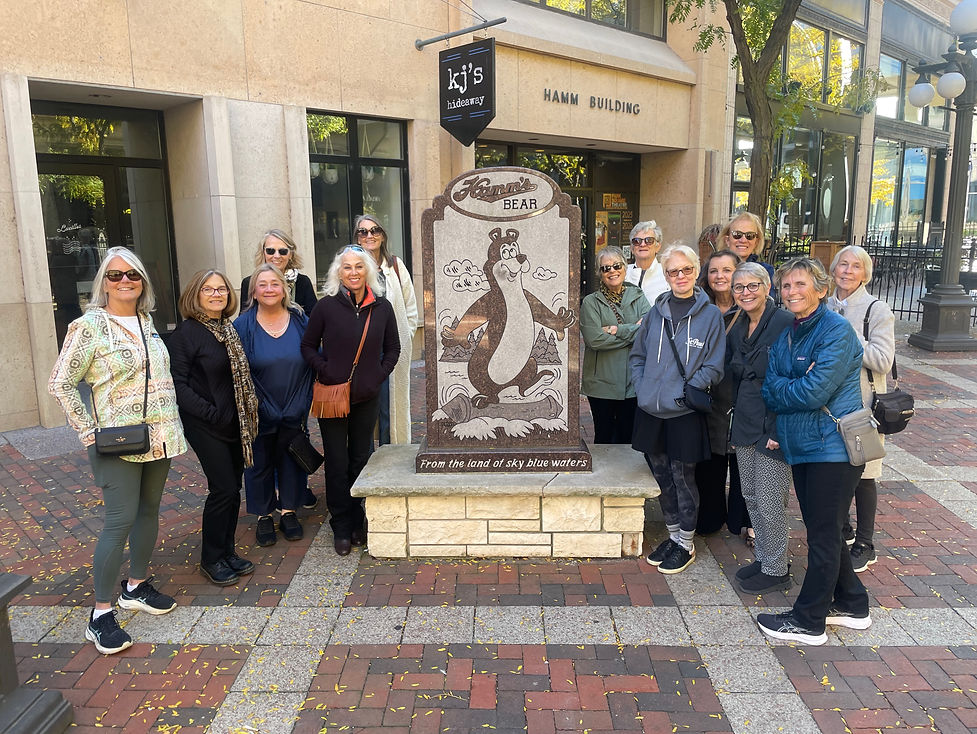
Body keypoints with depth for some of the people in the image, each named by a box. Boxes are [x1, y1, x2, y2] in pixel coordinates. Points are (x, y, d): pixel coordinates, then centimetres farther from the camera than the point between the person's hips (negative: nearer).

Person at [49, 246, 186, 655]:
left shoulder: (146, 322, 9)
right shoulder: (89, 326, -10)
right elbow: (60, 384, -9)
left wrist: (170, 427, 12)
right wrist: (89, 433, -11)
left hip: (158, 437, 7)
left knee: (149, 509, 14)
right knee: (120, 521, -6)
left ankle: (137, 587, 31)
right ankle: (100, 615, 6)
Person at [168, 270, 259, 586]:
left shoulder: (229, 329, 10)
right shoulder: (187, 332, -11)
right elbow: (178, 383, -15)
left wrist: (247, 412, 5)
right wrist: (210, 412, -18)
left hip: (234, 423, 7)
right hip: (206, 427, -7)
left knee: (233, 489, 11)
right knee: (223, 489, -6)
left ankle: (227, 552, 25)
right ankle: (211, 559, 12)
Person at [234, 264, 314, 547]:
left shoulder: (300, 321, -2)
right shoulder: (242, 326, -7)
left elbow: (313, 363, 3)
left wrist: (305, 403, -1)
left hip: (295, 413, 2)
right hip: (259, 414, -1)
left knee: (291, 461, 14)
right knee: (260, 463, 10)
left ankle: (288, 512, 31)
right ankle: (263, 517, 27)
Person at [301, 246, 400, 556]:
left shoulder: (382, 307, 1)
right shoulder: (326, 306, -6)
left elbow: (393, 348, 10)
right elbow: (308, 346, 2)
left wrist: (379, 374, -2)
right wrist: (325, 371, -11)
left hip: (367, 397, 2)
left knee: (361, 459, 12)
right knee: (337, 463, 5)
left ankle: (357, 521, 29)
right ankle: (342, 527, 18)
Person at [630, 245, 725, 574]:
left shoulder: (710, 314, -3)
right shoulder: (656, 312, 8)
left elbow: (713, 366, -5)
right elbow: (637, 355, 14)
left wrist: (687, 391, -14)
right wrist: (642, 388, 0)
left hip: (685, 413, -4)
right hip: (651, 411, 4)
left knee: (683, 478, 5)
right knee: (661, 476, 14)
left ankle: (686, 544, 23)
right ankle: (673, 534, 33)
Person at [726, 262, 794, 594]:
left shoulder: (784, 323, -14)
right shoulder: (736, 330, 10)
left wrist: (780, 430, -18)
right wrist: (734, 424, 14)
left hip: (774, 427, -7)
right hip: (744, 426, 7)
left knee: (769, 502, 0)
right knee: (751, 497, 16)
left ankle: (776, 570, 18)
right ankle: (762, 558, 32)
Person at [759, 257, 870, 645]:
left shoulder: (837, 330, -14)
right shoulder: (784, 336, 11)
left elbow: (815, 391, -22)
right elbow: (770, 391, 3)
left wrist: (782, 389, -6)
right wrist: (796, 389, -15)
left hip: (833, 447, -8)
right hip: (801, 446, 8)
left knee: (823, 536, 3)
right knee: (823, 531, 18)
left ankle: (808, 621, 15)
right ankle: (852, 605, 36)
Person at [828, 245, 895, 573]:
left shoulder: (877, 310, -8)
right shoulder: (825, 306, 6)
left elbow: (883, 360, -16)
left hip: (862, 402, -4)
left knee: (861, 474, 4)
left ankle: (864, 545, 19)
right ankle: (842, 530, 34)